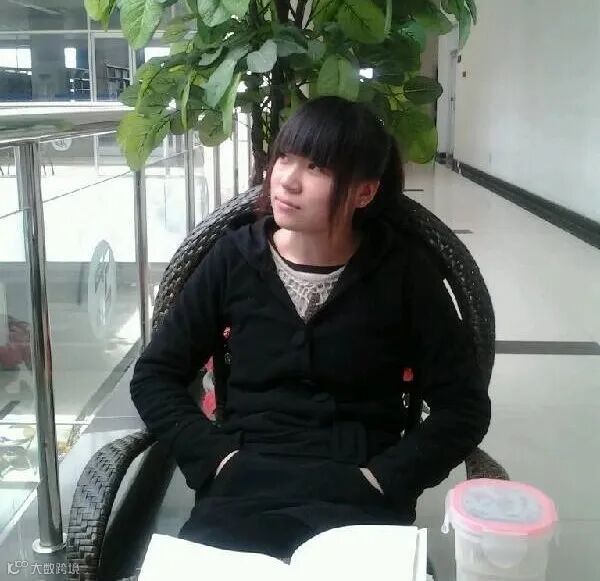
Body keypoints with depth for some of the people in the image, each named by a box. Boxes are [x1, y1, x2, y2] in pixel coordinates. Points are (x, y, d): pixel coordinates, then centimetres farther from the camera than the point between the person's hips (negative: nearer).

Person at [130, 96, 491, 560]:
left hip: (358, 495, 0)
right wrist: (218, 457, -6)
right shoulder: (236, 256, 3)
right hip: (245, 485, 1)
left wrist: (381, 479, -10)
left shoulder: (404, 268, -2)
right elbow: (155, 375, 8)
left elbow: (464, 406, 1)